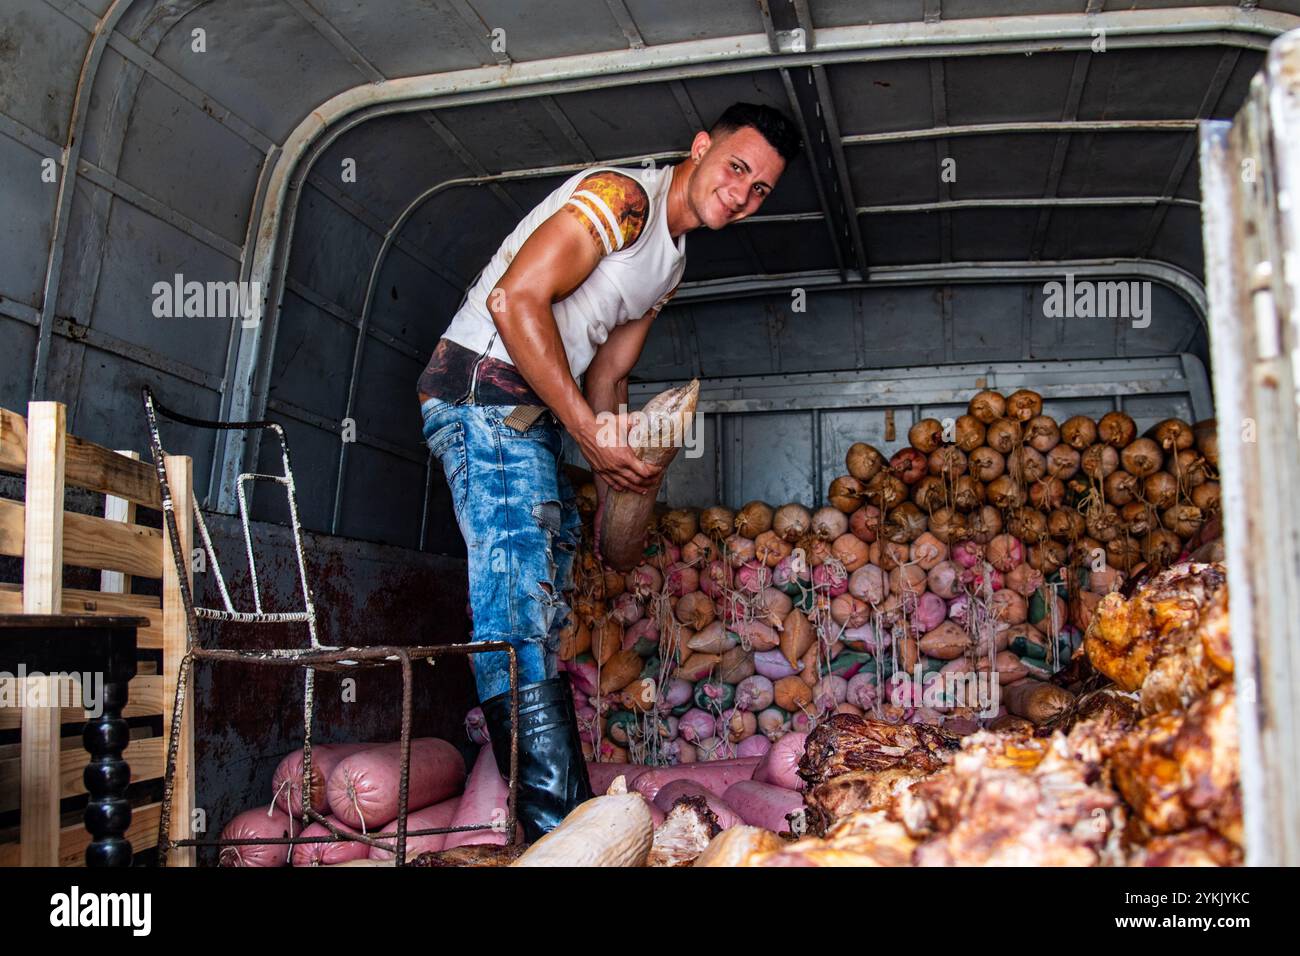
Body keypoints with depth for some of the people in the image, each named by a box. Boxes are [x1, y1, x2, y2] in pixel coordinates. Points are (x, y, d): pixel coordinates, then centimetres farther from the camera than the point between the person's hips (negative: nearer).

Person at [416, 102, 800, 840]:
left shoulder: (671, 262, 19)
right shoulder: (621, 197, -12)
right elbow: (515, 299, -23)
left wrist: (620, 455, 0)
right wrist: (590, 434, -22)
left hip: (533, 418, 11)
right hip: (485, 389, -11)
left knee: (547, 611, 11)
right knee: (520, 603, -17)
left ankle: (572, 814, 18)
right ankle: (556, 825, -19)